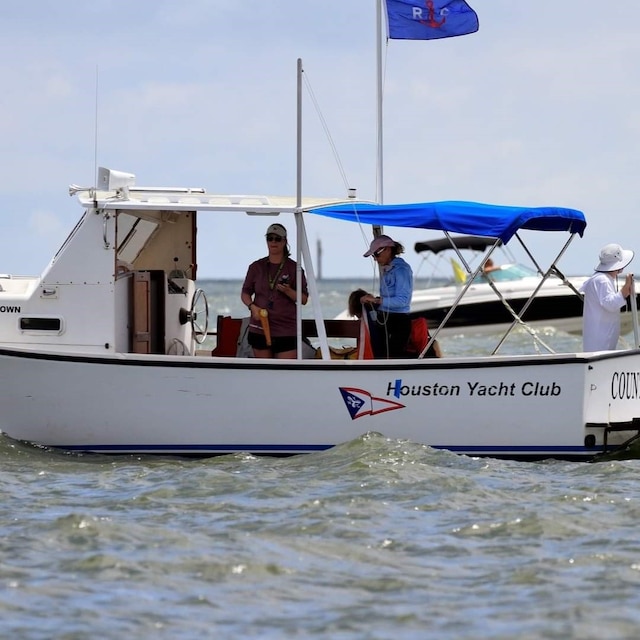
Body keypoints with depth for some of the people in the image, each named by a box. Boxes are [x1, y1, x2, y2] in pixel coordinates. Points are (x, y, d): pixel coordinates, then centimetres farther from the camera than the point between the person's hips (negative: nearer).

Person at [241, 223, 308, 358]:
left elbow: (304, 299, 1)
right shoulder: (256, 267, 8)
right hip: (260, 329, 3)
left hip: (286, 331, -3)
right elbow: (245, 293, 13)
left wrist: (288, 291, -19)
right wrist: (252, 306, -8)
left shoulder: (293, 268, 1)